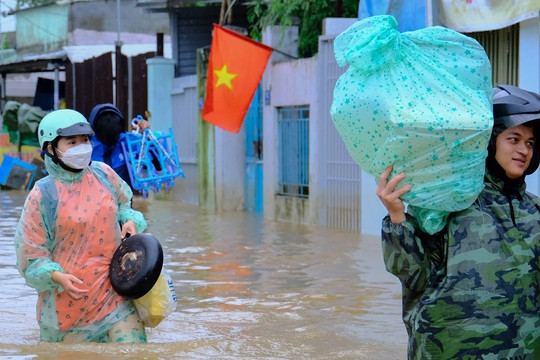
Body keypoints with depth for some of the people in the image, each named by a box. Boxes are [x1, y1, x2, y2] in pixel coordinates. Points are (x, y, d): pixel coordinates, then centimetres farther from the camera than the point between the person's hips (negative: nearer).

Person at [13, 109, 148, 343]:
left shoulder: (104, 174, 3)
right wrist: (56, 276, -21)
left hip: (113, 291, 2)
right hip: (68, 300, -2)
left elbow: (123, 205, 22)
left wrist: (130, 221, 0)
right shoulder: (42, 195, -8)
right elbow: (31, 253, -4)